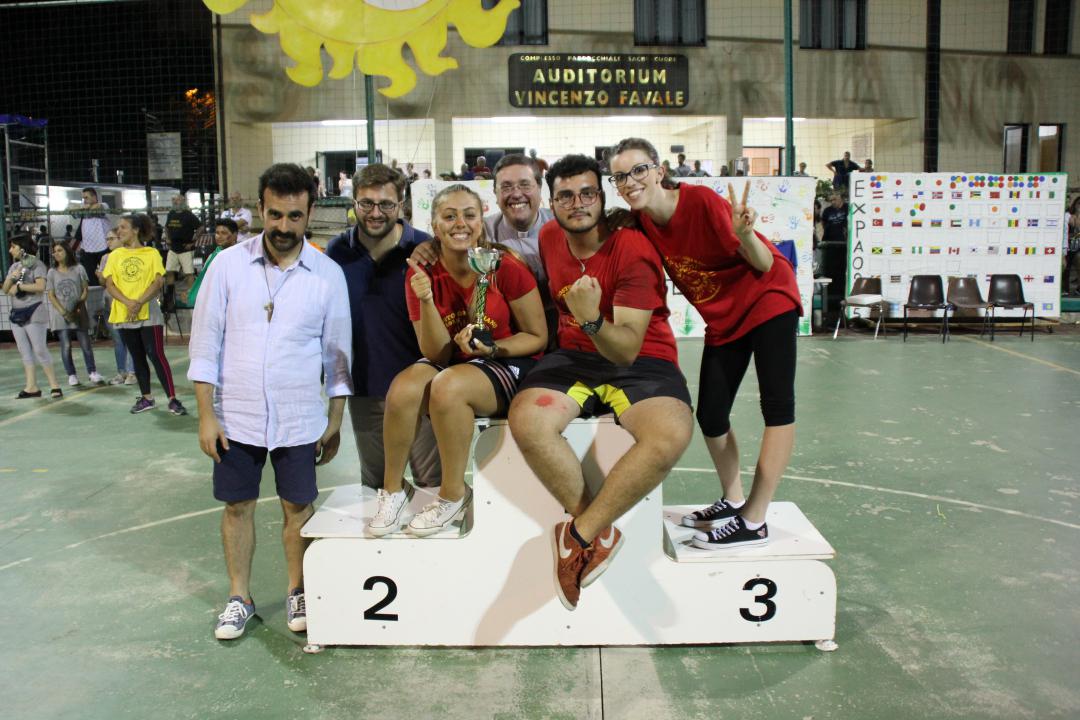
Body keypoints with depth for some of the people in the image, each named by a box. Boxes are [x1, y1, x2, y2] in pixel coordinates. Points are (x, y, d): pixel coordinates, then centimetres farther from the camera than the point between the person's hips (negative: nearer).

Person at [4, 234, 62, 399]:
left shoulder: (36, 264, -7)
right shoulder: (14, 266, 14)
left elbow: (40, 287, -20)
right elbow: (5, 289, 9)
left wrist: (19, 286, -12)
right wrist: (11, 277, -8)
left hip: (34, 314, -8)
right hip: (17, 314, 8)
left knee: (40, 350, -10)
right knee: (25, 352, 7)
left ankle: (54, 385, -7)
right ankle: (31, 387, 9)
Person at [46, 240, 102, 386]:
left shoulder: (78, 269, 3)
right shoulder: (52, 272, 5)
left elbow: (86, 289, 3)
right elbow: (50, 295, 2)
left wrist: (80, 305, -12)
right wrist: (63, 311, -10)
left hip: (79, 313, 0)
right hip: (60, 314, 1)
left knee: (85, 344, 1)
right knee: (66, 346, -1)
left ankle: (92, 372, 9)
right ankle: (71, 375, 6)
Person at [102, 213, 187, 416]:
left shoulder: (152, 253, 0)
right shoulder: (114, 255, 8)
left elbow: (158, 281, -8)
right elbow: (109, 285, 1)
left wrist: (140, 302, -20)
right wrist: (128, 302, -16)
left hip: (148, 314, -4)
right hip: (124, 315, 4)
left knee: (156, 355, -9)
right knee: (137, 358, 11)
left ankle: (172, 399, -8)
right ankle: (146, 398, 20)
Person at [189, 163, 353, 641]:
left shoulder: (327, 274, -4)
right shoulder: (228, 264, -5)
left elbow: (336, 352, 2)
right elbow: (206, 344, -2)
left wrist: (335, 420, 3)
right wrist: (206, 415, -5)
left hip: (299, 419, 0)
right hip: (236, 416, 1)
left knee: (298, 506, 10)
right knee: (237, 505, 12)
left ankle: (298, 592, 31)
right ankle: (239, 597, 30)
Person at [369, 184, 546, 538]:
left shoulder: (506, 268, -14)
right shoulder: (421, 274, -5)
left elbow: (538, 337, -5)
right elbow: (437, 354, -7)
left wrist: (491, 348, -21)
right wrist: (426, 301, -22)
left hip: (508, 366, -3)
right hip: (451, 364, 4)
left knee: (447, 386, -33)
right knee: (403, 387, -27)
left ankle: (454, 495, -12)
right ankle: (393, 489, -4)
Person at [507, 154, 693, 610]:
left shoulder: (632, 249, -13)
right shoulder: (550, 237, 5)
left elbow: (627, 349, -21)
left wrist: (592, 320, -38)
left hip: (643, 361, -4)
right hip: (574, 356, 4)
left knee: (671, 436, -36)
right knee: (525, 420, -29)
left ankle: (579, 534, -17)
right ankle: (599, 530, -13)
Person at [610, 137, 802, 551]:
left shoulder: (702, 201, -25)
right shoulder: (639, 223, -8)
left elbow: (765, 266, -24)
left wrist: (744, 235, -44)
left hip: (768, 300, -6)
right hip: (723, 318, 7)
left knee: (777, 404, -8)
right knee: (710, 415, 6)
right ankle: (733, 501, 25)